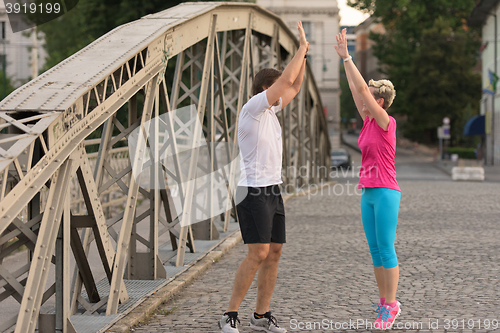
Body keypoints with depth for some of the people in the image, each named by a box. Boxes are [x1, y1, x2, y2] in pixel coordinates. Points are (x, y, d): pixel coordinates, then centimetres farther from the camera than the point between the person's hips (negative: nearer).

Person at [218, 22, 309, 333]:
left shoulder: (270, 109, 15)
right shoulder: (253, 107, -10)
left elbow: (294, 87, 26)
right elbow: (286, 80, -16)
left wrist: (304, 53, 16)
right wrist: (302, 47, -6)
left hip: (273, 190, 9)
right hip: (254, 190, -9)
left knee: (275, 252, 5)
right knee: (259, 253, -14)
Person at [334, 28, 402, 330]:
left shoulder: (387, 122, -10)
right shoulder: (369, 122, 11)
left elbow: (363, 88, -16)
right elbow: (355, 89, 11)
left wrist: (347, 57, -14)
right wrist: (344, 59, 8)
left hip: (386, 193, -8)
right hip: (368, 194, 8)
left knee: (386, 250, -5)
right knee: (375, 250, 8)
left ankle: (391, 304, 1)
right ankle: (385, 302, 15)